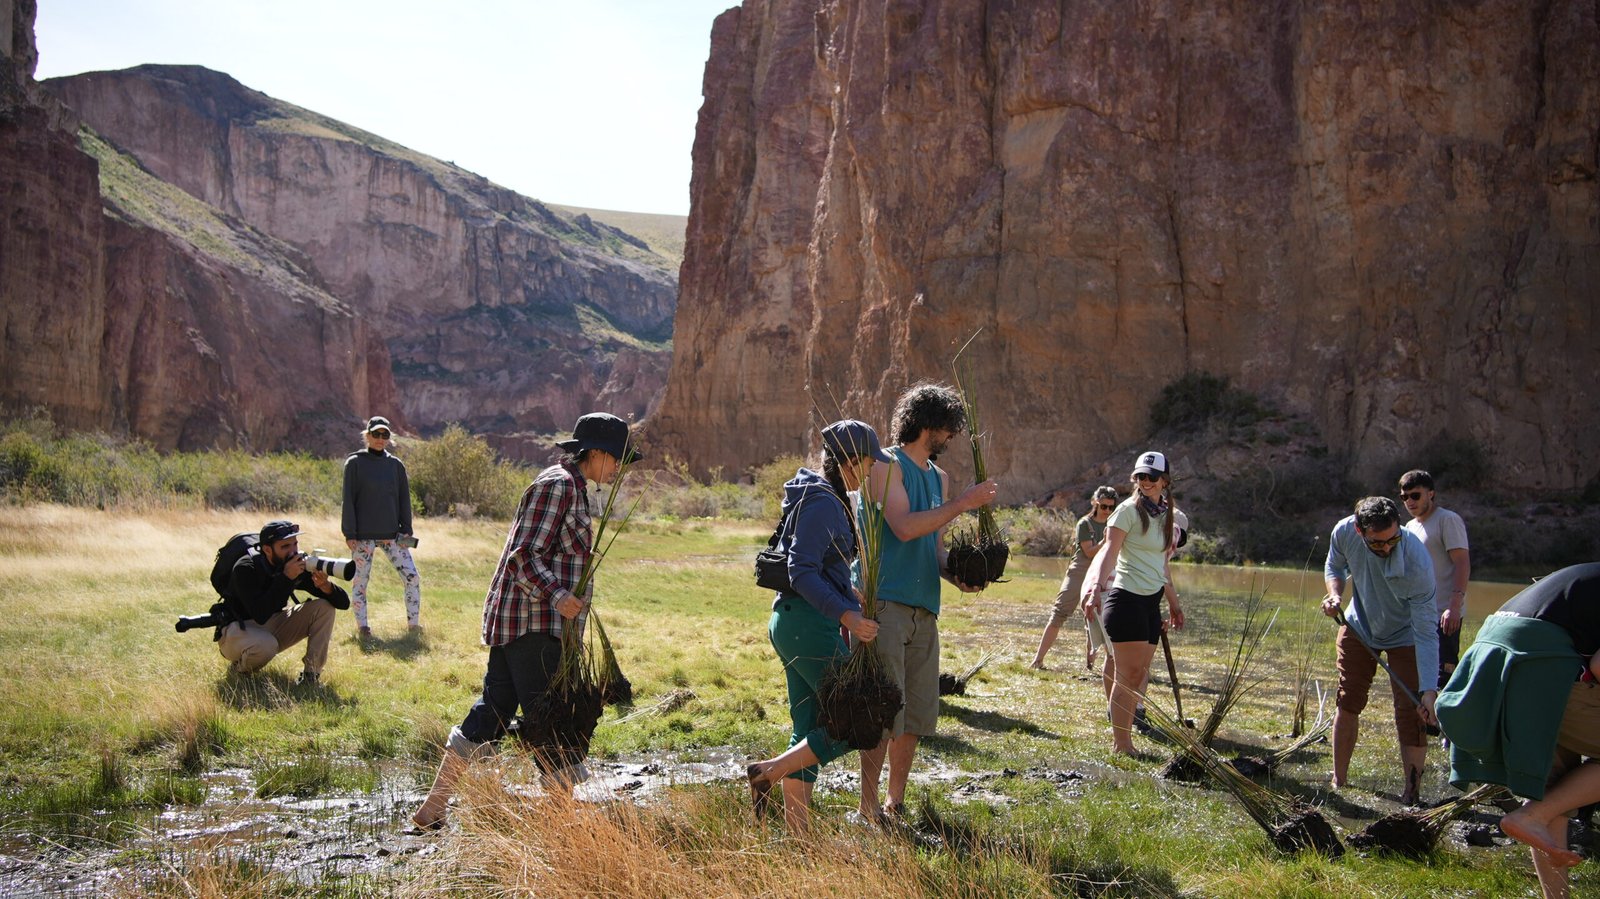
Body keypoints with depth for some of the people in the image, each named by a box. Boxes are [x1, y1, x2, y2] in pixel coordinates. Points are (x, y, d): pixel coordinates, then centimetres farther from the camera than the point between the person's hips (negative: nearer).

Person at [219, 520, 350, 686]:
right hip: (237, 629, -5)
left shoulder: (299, 566, -10)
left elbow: (343, 602, -12)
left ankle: (311, 673, -12)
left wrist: (325, 586, -35)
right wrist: (286, 577, -38)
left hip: (274, 627, 5)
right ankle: (241, 668, -4)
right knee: (265, 645, -39)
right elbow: (260, 615, -37)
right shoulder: (246, 568, -24)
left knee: (324, 607, -14)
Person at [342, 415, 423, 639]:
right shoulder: (355, 463, -1)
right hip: (363, 536, -3)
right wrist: (350, 534, -9)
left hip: (392, 534, 3)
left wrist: (406, 530, 2)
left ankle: (414, 623, 8)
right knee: (360, 580, 3)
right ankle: (362, 626, 15)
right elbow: (348, 500, -4)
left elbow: (404, 499, 11)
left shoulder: (396, 465, 9)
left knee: (412, 576, -2)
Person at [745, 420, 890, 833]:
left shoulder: (822, 498, 16)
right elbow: (801, 572, -22)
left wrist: (849, 598, 28)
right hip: (808, 625, -11)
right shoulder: (823, 503, -14)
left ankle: (797, 831, 13)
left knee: (809, 732, 11)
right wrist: (846, 615, -27)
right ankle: (770, 772, -2)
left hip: (794, 623, 11)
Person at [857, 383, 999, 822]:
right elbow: (905, 526, -19)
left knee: (917, 715, 9)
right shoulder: (887, 465, -5)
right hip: (885, 603, -8)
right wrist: (964, 502, -14)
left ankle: (895, 803, 21)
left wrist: (956, 576, 1)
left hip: (924, 609, 8)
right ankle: (868, 810, 0)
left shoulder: (939, 477, 20)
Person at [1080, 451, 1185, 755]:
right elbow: (1110, 551, -16)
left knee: (1140, 675, 5)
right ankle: (1122, 746, -1)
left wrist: (1173, 602, 26)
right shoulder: (1129, 510, -7)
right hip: (1126, 599, -7)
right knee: (1128, 674, -6)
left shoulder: (1168, 515, 15)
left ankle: (1121, 737, 11)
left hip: (1152, 602, 7)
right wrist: (1097, 587, -30)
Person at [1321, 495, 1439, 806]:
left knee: (1411, 714, -9)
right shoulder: (1344, 532, -26)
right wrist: (1335, 593, -23)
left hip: (1404, 636, -4)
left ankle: (1411, 795, 0)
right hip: (1359, 627, 4)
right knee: (1347, 702, 8)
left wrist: (1429, 691, -40)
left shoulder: (1417, 564, -38)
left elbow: (1426, 633, -34)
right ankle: (1338, 781, 21)